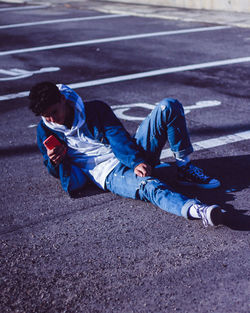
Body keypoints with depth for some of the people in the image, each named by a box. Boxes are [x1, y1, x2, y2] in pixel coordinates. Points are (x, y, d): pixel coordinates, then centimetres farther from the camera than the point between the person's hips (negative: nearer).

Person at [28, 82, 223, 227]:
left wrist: (137, 161, -26)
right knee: (149, 186, -39)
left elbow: (118, 137, -7)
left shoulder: (95, 109, 5)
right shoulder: (45, 130, 8)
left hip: (132, 153, 4)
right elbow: (57, 172, 14)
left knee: (169, 106, -12)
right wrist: (55, 162, -12)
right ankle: (196, 210, -65)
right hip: (110, 174, -3)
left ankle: (185, 170, -10)